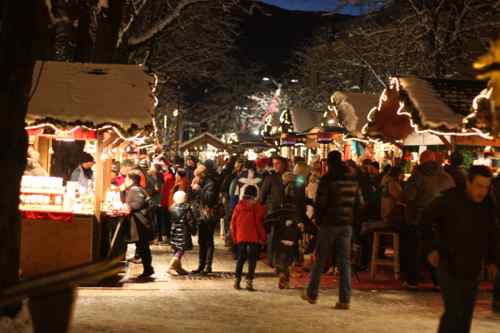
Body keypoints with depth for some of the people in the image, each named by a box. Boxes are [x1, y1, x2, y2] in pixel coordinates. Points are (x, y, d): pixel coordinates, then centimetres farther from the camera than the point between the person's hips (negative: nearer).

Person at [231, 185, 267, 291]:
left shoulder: (238, 206, 4)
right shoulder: (257, 207, -7)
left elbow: (233, 223, 6)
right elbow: (259, 223, -9)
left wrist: (234, 237, 15)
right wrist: (262, 237, 0)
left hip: (240, 237, 4)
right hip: (254, 238, -3)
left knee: (241, 258, 16)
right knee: (252, 259, 3)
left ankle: (237, 279, 10)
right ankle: (249, 281, -4)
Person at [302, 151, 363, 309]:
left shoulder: (327, 179, -10)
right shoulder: (353, 180, 6)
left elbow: (320, 202, -13)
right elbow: (359, 202, 7)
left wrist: (318, 219, 1)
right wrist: (350, 216, 14)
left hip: (329, 224, -4)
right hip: (347, 225, 4)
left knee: (320, 260, 8)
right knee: (345, 262, 5)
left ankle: (311, 294, 17)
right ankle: (345, 299, 2)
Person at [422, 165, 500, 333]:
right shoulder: (449, 200, -14)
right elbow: (425, 220, -3)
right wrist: (432, 248, -6)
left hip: (473, 269, 6)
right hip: (450, 266, -5)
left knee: (466, 314, 11)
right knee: (454, 313, -12)